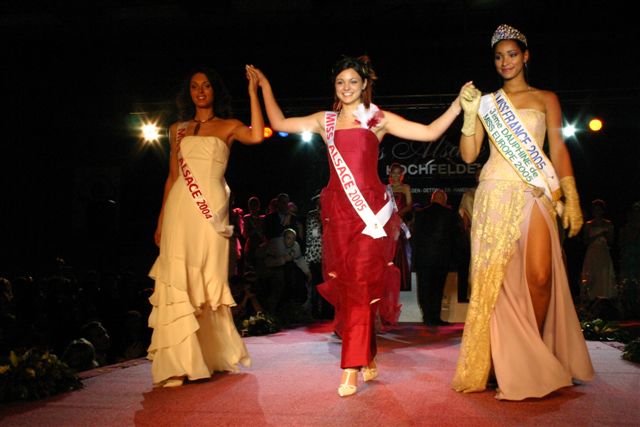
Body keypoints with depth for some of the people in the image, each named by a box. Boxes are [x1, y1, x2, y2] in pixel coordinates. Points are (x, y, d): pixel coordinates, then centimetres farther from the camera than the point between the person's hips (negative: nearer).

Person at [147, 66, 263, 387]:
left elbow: (257, 136, -13)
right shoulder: (177, 129, 17)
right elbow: (172, 177, 17)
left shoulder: (228, 126, 9)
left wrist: (253, 93, -9)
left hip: (210, 208, -2)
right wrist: (161, 220, 12)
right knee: (176, 282, -8)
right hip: (179, 208, 2)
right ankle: (178, 365, -9)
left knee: (208, 283, 4)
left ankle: (214, 355, 20)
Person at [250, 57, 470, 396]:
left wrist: (458, 104, -1)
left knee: (360, 284, -11)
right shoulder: (325, 120, 17)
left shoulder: (380, 119, 9)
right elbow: (279, 124, 20)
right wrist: (265, 87, 23)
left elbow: (430, 132, 5)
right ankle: (369, 361, 18)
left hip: (370, 209, -3)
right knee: (345, 286, 3)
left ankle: (351, 370, -7)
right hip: (337, 211, 3)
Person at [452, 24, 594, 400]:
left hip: (535, 192, 0)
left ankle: (533, 356, 7)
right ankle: (508, 362, 4)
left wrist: (572, 199, -2)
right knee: (496, 277, -6)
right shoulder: (486, 102, 15)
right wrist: (470, 114, -5)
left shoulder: (546, 98, 15)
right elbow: (468, 155, 8)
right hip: (496, 192, 1)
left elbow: (558, 148, 7)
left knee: (540, 276, -13)